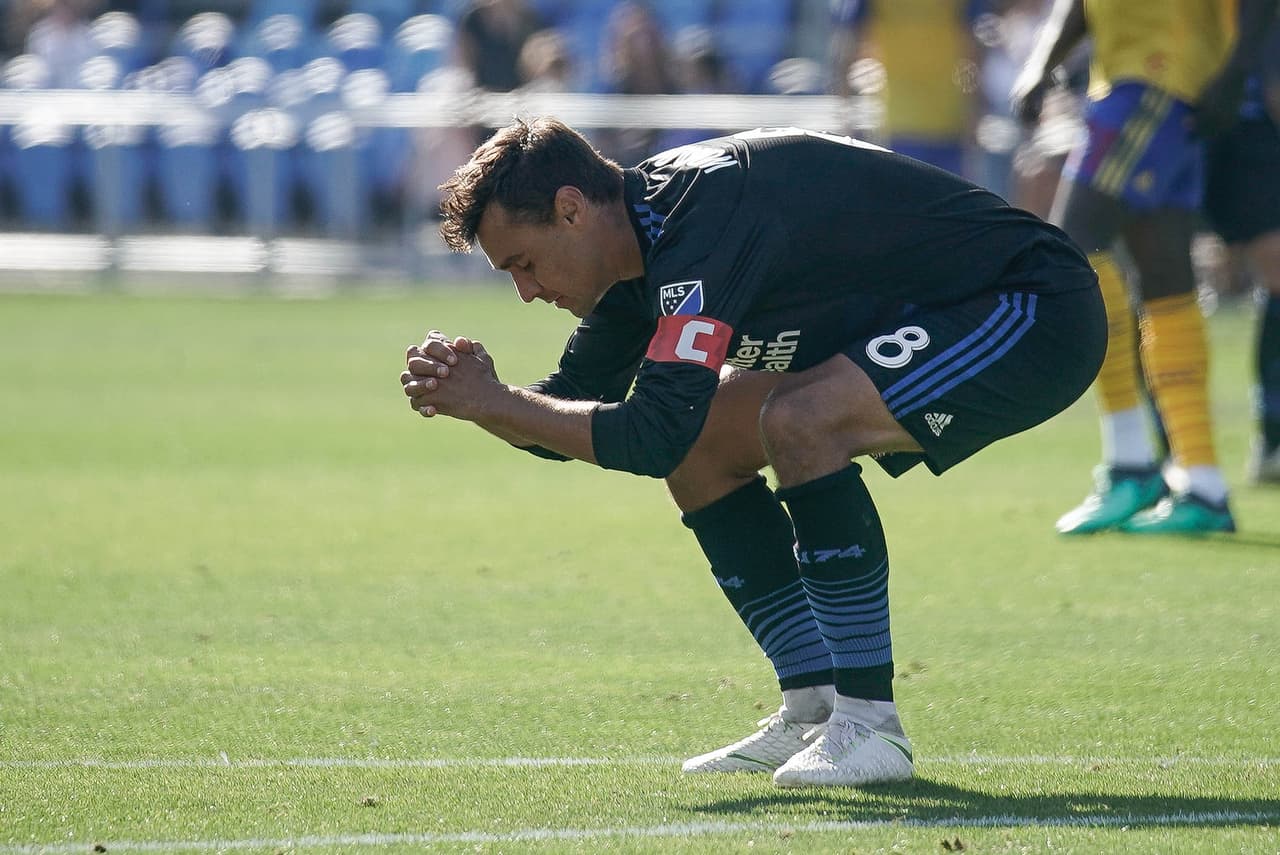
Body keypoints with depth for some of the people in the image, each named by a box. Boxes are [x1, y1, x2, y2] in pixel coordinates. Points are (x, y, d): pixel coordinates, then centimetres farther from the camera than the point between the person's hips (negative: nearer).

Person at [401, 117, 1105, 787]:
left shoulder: (705, 216, -28)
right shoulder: (640, 233, 2)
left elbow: (651, 437, -32)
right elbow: (576, 404, 9)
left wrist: (492, 403, -24)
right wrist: (476, 398, -11)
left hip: (1036, 309, -10)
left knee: (798, 423, -30)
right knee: (702, 448, 6)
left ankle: (870, 725, -19)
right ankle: (814, 716, 9)